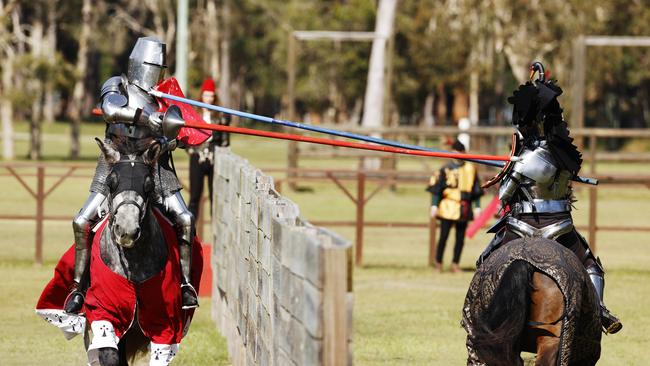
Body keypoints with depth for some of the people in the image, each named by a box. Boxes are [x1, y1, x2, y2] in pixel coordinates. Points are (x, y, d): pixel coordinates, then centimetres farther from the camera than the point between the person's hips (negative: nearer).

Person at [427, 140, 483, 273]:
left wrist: (477, 207, 9)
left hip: (464, 209, 3)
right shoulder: (446, 169, 0)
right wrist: (434, 205, -7)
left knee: (460, 238, 5)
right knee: (444, 236, -2)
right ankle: (438, 263, 9)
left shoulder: (470, 169, 8)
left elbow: (476, 190, 12)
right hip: (448, 207, -3)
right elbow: (436, 188, 0)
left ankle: (455, 264, 14)